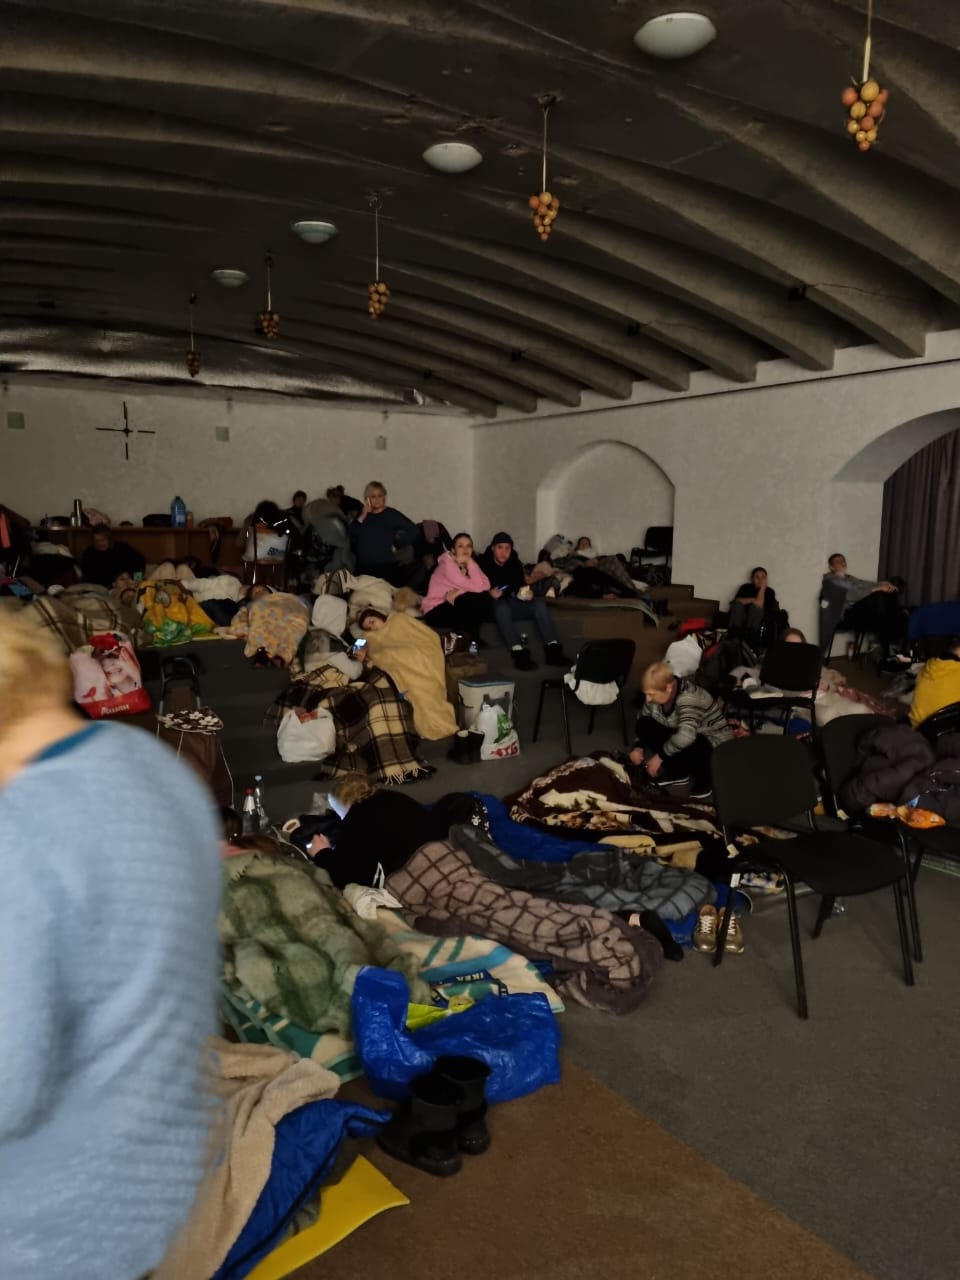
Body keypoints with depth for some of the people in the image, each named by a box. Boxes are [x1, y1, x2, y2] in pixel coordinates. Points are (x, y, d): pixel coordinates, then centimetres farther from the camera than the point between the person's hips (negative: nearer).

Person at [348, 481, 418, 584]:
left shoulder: (392, 514, 5)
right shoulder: (363, 515, 16)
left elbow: (412, 530, 0)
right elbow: (352, 536, 2)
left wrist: (398, 545, -2)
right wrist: (363, 516, -4)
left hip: (387, 567, -3)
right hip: (363, 568, 3)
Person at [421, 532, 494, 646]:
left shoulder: (468, 564, 3)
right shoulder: (447, 563, -19)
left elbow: (485, 585, -15)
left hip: (454, 607, 7)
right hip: (436, 612, -7)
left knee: (487, 599, -14)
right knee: (478, 599, -26)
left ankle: (471, 633, 2)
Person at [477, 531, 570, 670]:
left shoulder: (514, 563, 12)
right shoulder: (482, 563, -5)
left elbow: (521, 584, 12)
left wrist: (526, 592, -10)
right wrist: (489, 593, -30)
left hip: (513, 604, 6)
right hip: (492, 606, -6)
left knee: (539, 602, -18)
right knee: (501, 606, -39)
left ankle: (553, 649, -31)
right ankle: (519, 653, -53)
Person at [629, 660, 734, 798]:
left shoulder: (688, 698, -33)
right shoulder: (659, 694, -10)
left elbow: (685, 736, -47)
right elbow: (642, 719, 9)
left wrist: (660, 756, -35)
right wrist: (638, 746, -5)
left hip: (715, 742, -8)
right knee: (644, 724, -11)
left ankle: (703, 777, -7)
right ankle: (678, 770, -3)